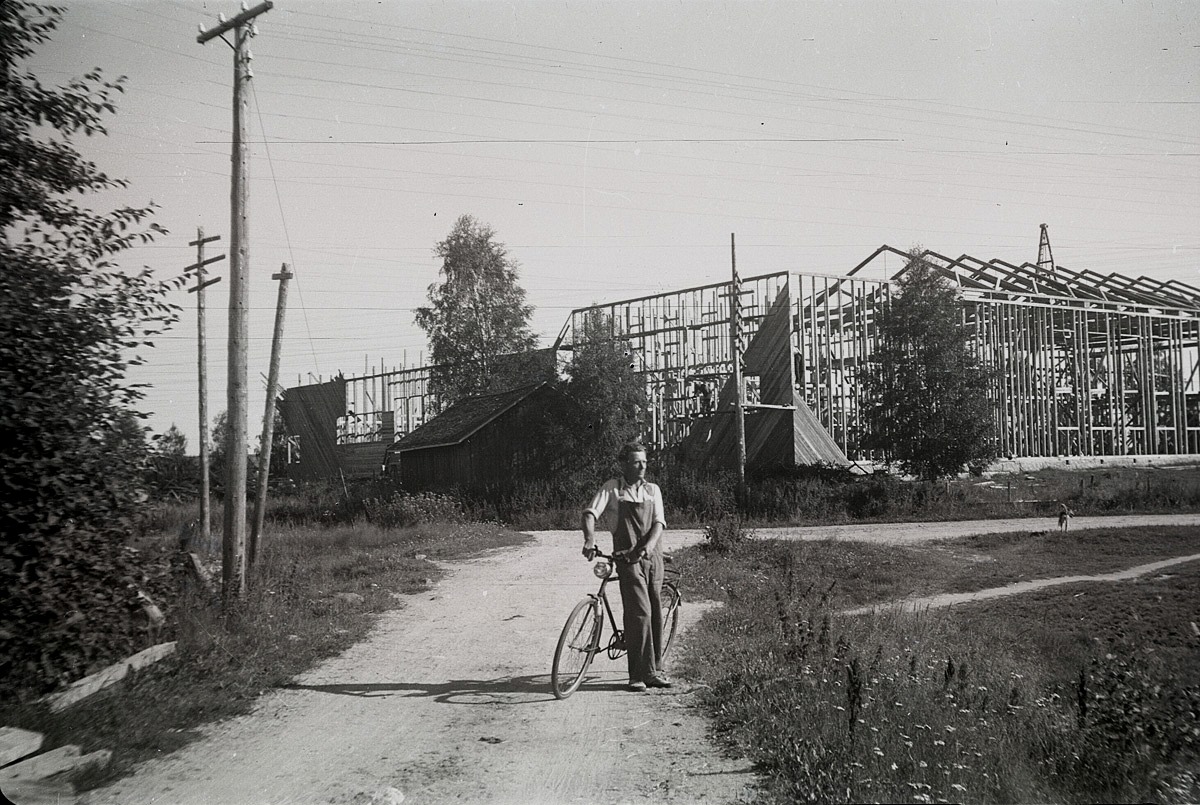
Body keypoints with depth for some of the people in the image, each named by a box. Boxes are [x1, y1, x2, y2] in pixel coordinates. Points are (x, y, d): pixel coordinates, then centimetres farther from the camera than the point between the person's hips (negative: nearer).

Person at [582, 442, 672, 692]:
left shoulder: (653, 490, 13)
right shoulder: (612, 488, 2)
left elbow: (658, 523, 3)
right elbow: (590, 513, -9)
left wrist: (648, 546, -17)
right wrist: (590, 540, -27)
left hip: (653, 556, 4)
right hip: (627, 559, -4)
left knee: (655, 614, 7)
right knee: (640, 613, -12)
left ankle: (654, 669, 18)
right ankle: (642, 673, -8)